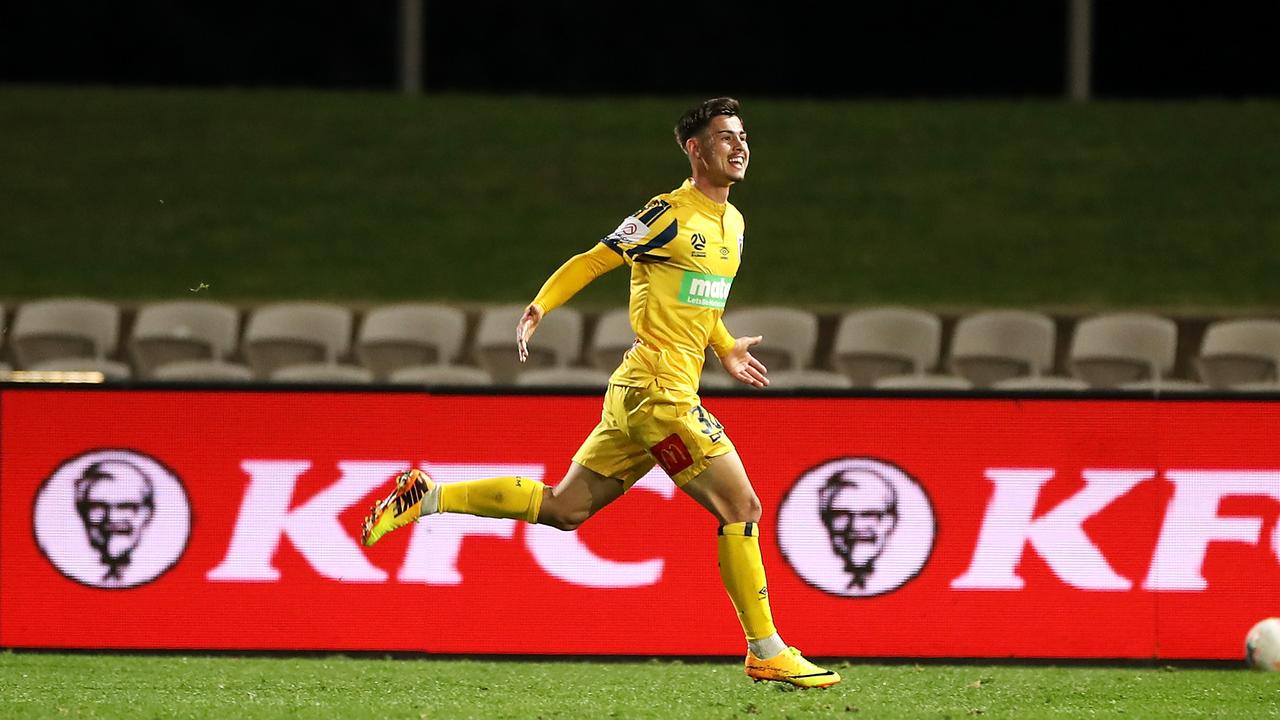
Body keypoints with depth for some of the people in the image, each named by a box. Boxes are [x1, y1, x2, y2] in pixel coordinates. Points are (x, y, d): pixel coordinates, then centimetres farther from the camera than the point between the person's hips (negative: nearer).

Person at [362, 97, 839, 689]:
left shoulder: (732, 222, 16)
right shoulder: (670, 215, -12)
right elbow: (590, 262, -9)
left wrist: (726, 350, 25)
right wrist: (538, 307, -19)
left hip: (637, 397, 9)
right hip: (658, 391, -9)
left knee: (563, 509, 11)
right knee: (742, 508, -7)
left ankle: (426, 497, 16)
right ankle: (767, 653, 0)